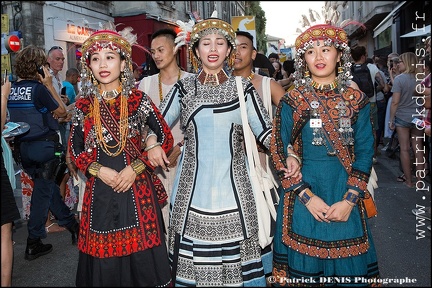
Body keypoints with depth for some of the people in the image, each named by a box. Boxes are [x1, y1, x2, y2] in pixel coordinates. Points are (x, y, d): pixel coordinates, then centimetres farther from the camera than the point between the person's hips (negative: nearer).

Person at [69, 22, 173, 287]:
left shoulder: (138, 100, -2)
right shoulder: (84, 105, 4)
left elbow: (166, 138, -2)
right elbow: (75, 149, 10)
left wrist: (134, 168, -10)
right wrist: (99, 170, -7)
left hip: (136, 188, -2)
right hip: (100, 190, 2)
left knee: (140, 252, 4)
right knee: (103, 254, 9)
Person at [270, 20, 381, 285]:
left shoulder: (357, 100, 3)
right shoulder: (292, 101, -2)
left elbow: (365, 152, 1)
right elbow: (279, 153, -4)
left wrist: (349, 200, -9)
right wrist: (307, 197, -11)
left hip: (346, 197, 2)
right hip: (303, 196, -1)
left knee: (349, 267, 11)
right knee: (303, 266, 8)